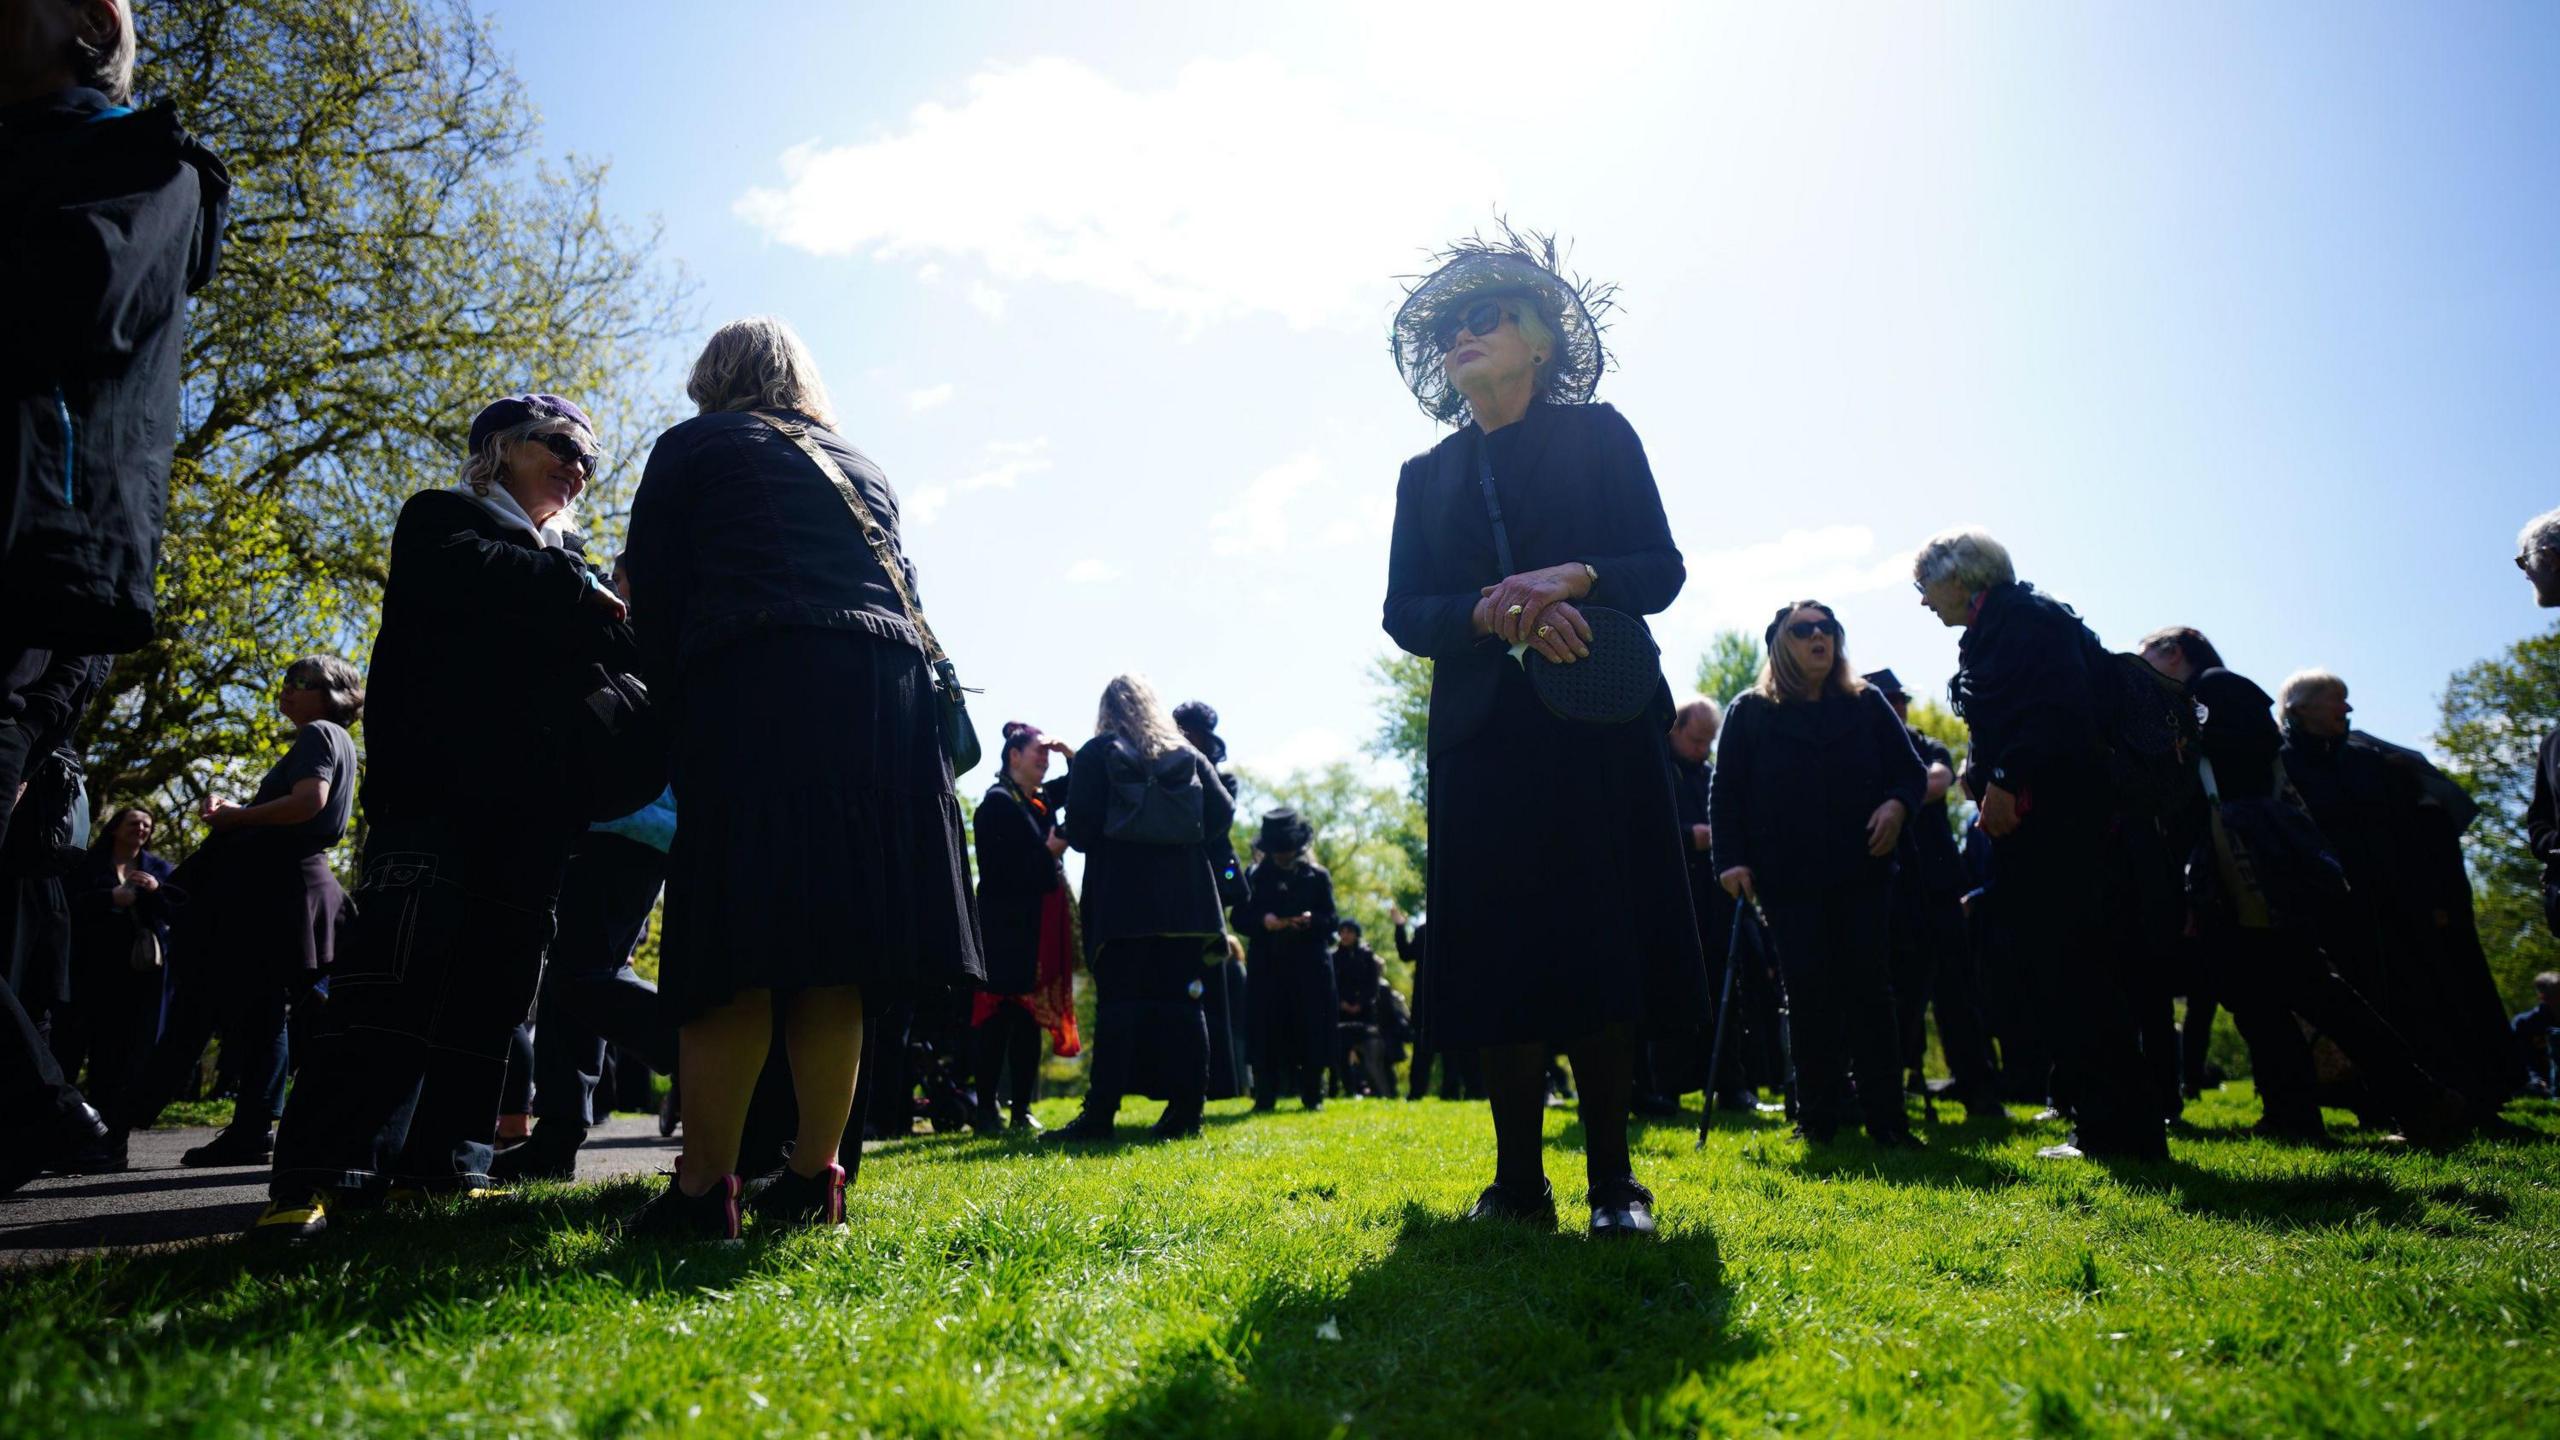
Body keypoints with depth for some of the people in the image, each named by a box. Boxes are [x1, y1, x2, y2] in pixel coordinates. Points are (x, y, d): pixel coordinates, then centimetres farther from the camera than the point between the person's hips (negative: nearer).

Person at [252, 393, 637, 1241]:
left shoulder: (567, 562, 28)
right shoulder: (442, 519, 12)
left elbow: (606, 658, 16)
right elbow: (470, 575, -12)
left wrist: (629, 631, -4)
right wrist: (585, 595, -6)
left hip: (534, 807, 6)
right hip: (444, 785, -5)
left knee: (495, 981, 1)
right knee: (401, 968, -14)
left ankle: (441, 1164, 5)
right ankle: (321, 1175, -12)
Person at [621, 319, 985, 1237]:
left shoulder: (694, 446, 15)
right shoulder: (863, 469, 27)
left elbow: (653, 591, 9)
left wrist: (675, 703, 17)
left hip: (753, 688, -4)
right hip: (888, 689, 5)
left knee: (735, 950, -7)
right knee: (837, 951, 3)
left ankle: (704, 1187, -9)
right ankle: (814, 1178, 4)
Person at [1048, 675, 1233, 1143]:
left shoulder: (1096, 754, 2)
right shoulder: (1188, 755, 11)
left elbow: (1079, 828, -6)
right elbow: (1223, 814, 3)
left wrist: (1083, 840, 16)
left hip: (1120, 899, -2)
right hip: (1183, 899, 3)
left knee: (1118, 1003, -3)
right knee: (1182, 1001, 5)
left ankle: (1101, 1112, -6)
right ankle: (1186, 1109, 4)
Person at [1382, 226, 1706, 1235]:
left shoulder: (1598, 435, 11)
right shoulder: (1427, 476, 17)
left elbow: (1663, 570, 2)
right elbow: (1404, 614, 6)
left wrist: (1574, 577, -17)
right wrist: (1494, 611, -14)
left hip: (1599, 727, -2)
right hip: (1483, 735, 2)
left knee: (1603, 952, -3)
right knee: (1499, 959, -1)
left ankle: (1613, 1178, 6)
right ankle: (1519, 1180, 6)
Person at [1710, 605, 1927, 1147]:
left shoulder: (1867, 704, 11)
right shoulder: (1750, 712, 6)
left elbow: (1911, 770, 11)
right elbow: (1726, 795, 2)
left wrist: (1898, 804, -12)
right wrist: (1731, 859, -10)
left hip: (1863, 875, 1)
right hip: (1789, 881, -1)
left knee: (1871, 991, 0)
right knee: (1810, 998, 1)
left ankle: (1886, 1118, 7)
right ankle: (1817, 1118, 11)